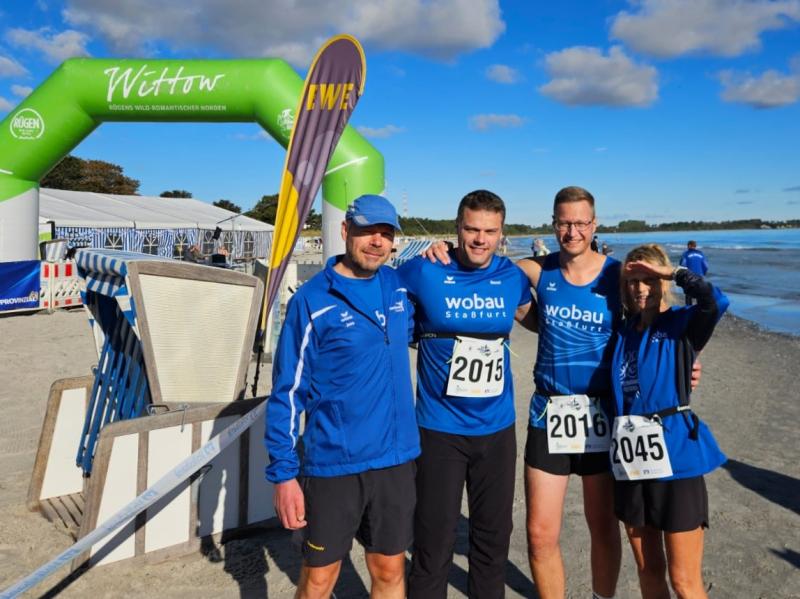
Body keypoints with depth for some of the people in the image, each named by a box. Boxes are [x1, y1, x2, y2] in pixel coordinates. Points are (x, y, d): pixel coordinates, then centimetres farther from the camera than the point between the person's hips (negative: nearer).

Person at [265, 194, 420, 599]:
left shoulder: (400, 288, 3)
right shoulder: (312, 300, -11)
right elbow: (287, 392, -9)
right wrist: (283, 474, -12)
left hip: (397, 458, 4)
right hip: (332, 464, -4)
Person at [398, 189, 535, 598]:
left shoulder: (513, 277, 0)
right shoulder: (424, 272, -11)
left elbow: (537, 319, 20)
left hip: (497, 427, 4)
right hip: (440, 428, -3)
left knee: (493, 540, 19)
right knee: (434, 546, 6)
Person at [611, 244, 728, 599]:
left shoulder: (682, 325, -2)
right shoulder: (623, 331, 12)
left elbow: (715, 303, -22)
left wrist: (674, 272, -13)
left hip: (675, 455, -5)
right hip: (630, 457, 5)